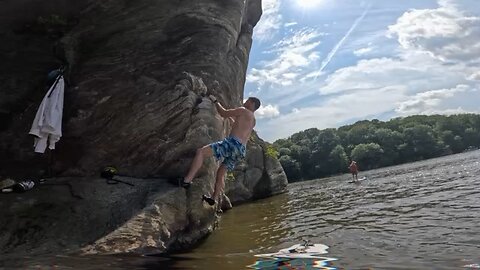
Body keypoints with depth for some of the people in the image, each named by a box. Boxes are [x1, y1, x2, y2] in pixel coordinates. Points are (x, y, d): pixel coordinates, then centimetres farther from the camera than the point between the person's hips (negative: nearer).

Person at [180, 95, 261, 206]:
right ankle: (214, 198, 22)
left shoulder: (243, 110, 4)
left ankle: (186, 180, -24)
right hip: (241, 150, 9)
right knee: (221, 172, 21)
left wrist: (215, 101, 18)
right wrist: (229, 117, 52)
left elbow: (223, 113, 4)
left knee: (201, 151, -14)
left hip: (233, 143, -9)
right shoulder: (252, 120, 28)